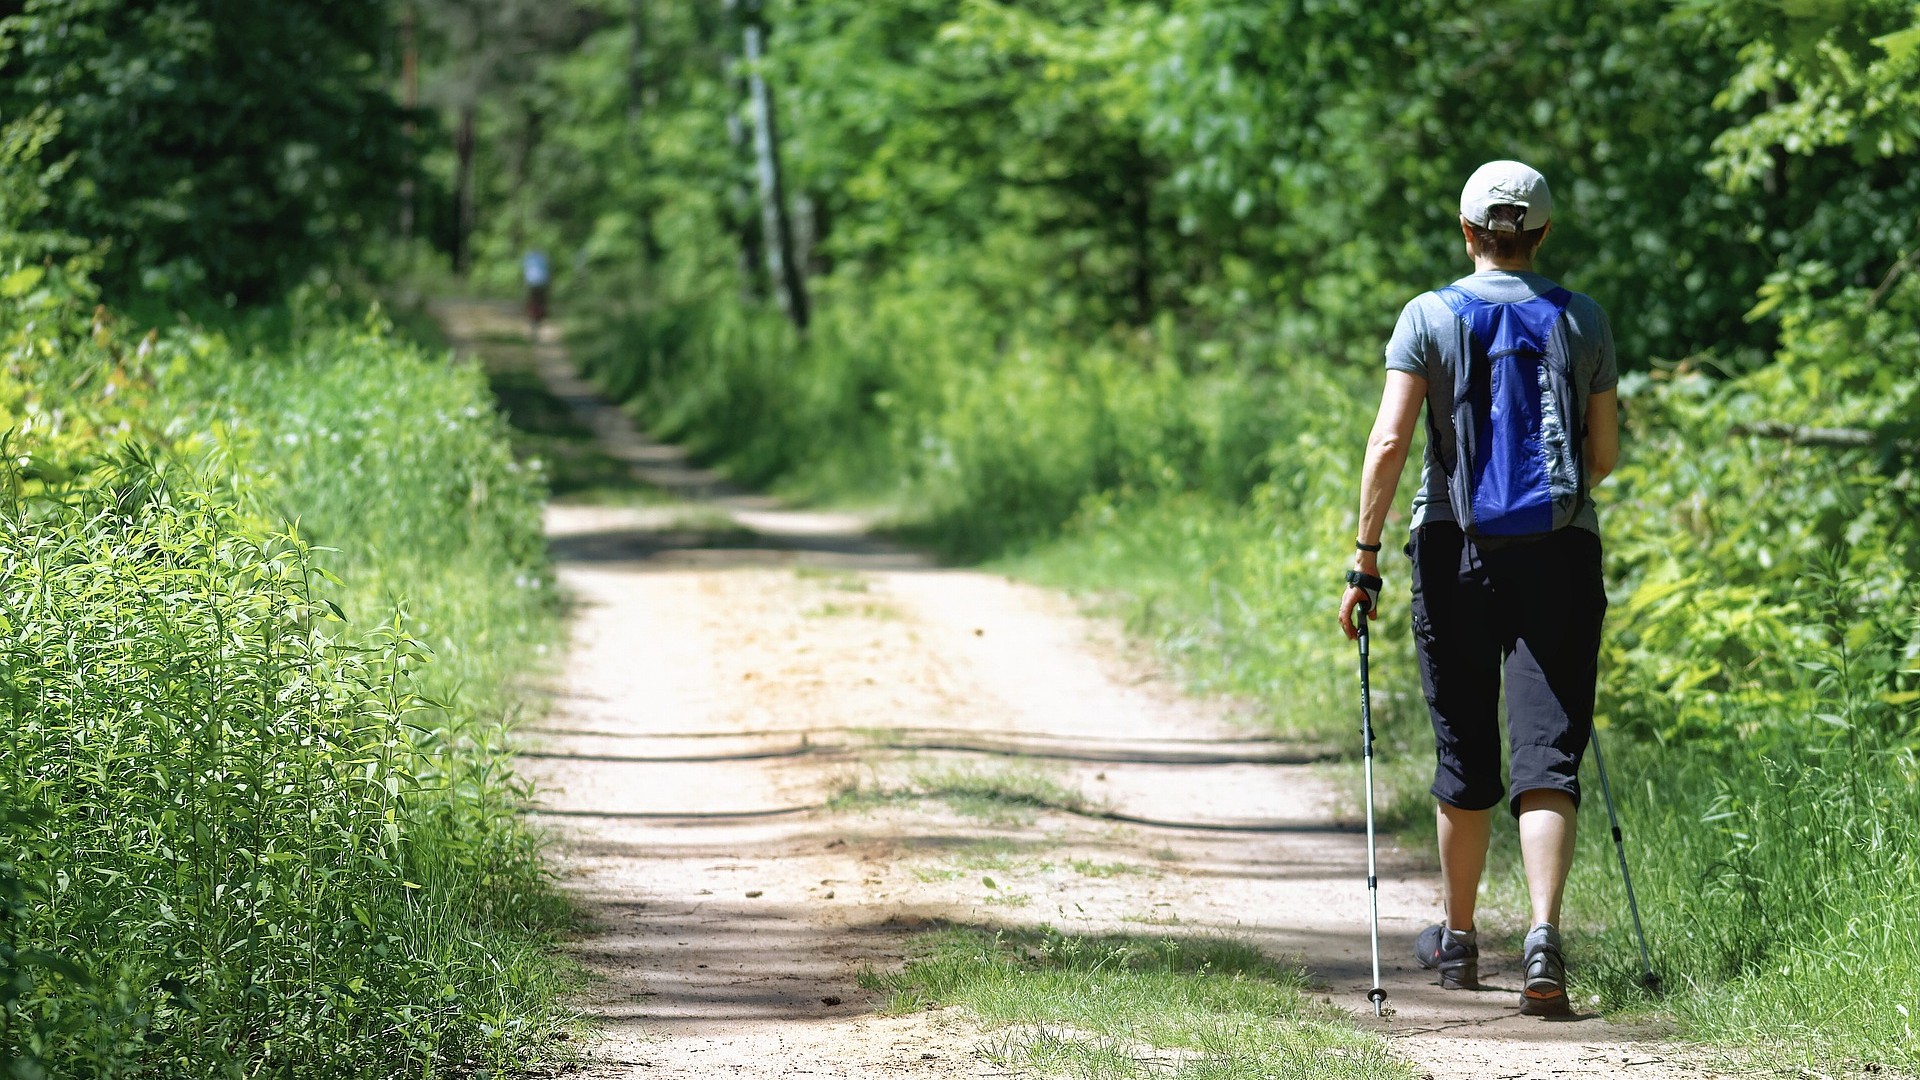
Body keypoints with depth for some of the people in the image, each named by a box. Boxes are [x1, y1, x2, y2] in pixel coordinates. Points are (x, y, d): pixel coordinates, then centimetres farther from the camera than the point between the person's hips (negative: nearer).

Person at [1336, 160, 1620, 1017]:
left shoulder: (1429, 317, -2)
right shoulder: (1583, 321, 4)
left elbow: (1390, 440, -9)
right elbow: (1604, 454, 9)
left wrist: (1365, 558, -6)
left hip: (1456, 553, 0)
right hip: (1560, 556, 0)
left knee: (1465, 755, 12)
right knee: (1547, 754, -5)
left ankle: (1458, 941, 26)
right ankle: (1544, 933, -23)